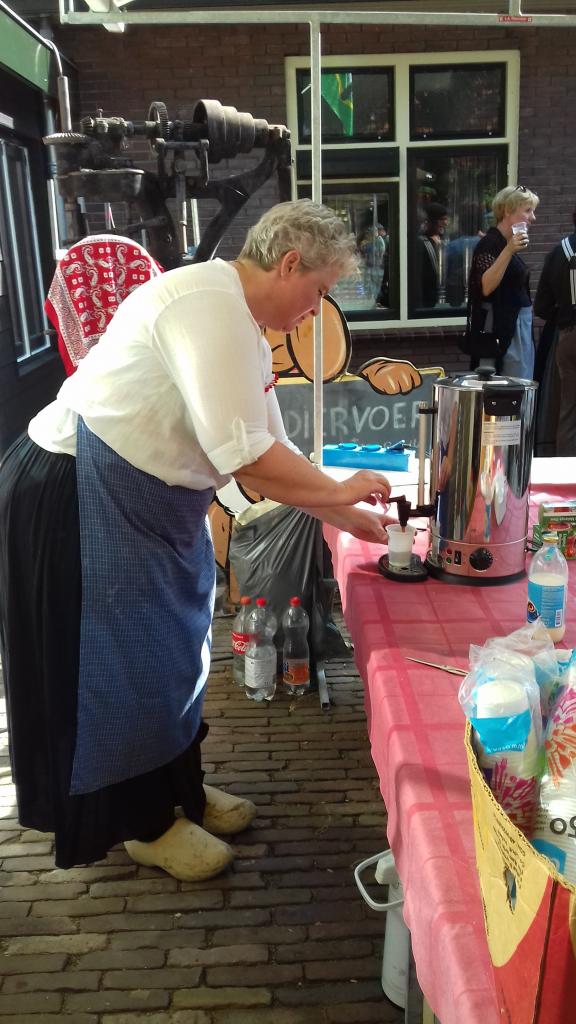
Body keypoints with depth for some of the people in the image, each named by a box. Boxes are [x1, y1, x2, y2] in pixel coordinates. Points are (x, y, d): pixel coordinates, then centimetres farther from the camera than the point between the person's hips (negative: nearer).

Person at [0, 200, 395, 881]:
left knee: (171, 647, 18)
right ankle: (146, 823, 25)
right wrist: (337, 490, -13)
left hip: (146, 504, 10)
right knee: (125, 658, 4)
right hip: (78, 496, -10)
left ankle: (179, 788, 38)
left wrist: (343, 516, 9)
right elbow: (242, 454, -28)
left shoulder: (248, 333, 10)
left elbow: (264, 455, 13)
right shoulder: (211, 303, -22)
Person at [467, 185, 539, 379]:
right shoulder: (489, 244, -12)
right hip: (502, 330, -9)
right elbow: (486, 287, -27)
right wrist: (508, 250, -31)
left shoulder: (507, 243, 15)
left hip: (519, 325, 10)